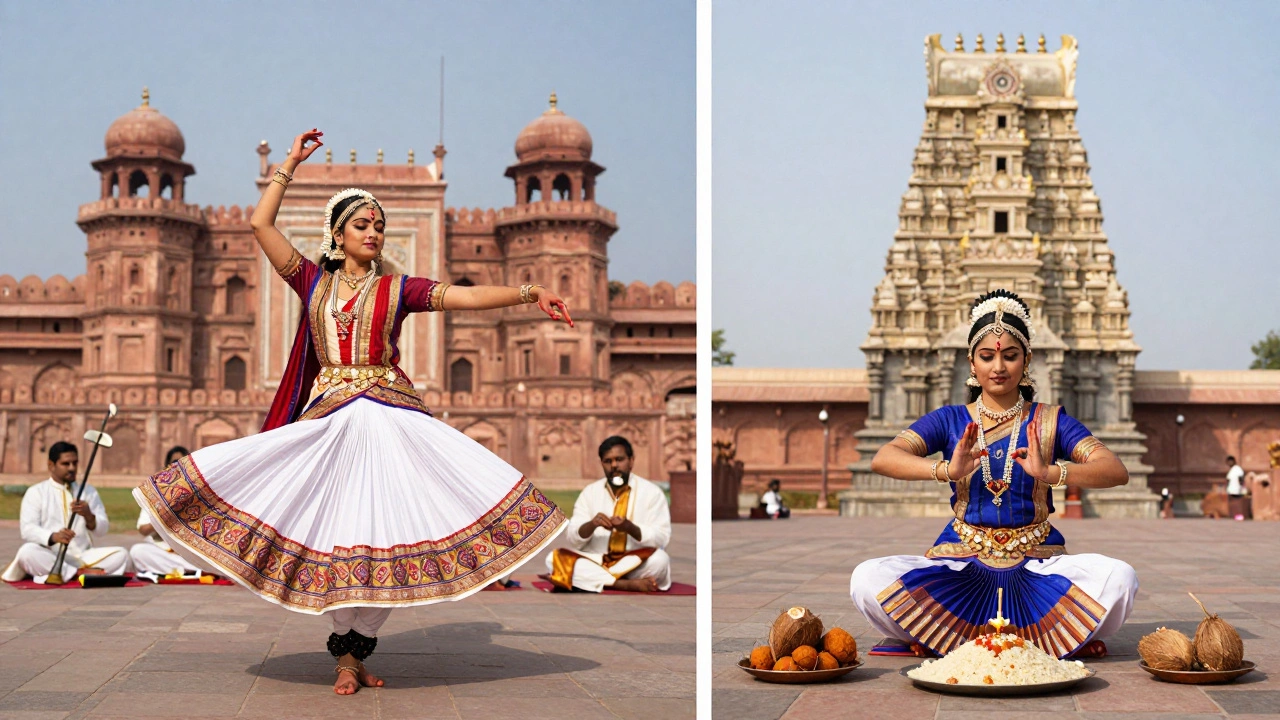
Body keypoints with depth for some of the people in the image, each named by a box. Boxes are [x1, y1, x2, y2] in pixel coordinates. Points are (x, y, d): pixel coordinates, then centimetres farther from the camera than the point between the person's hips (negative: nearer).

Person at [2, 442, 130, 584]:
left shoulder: (89, 491, 17)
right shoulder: (35, 492, 8)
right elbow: (27, 529, -6)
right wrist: (53, 536, -27)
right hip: (49, 556, -3)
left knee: (121, 554, -23)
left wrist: (89, 516, -14)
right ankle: (81, 573, -29)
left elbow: (102, 530, 9)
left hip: (84, 557, 3)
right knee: (27, 551, -35)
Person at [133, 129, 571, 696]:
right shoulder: (313, 281, 13)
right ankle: (349, 659, 5)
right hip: (328, 418, 1)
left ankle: (352, 653, 8)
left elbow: (466, 297, 1)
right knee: (341, 527, -4)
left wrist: (530, 294, -8)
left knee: (380, 527, -4)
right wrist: (289, 165, 12)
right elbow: (260, 224, 9)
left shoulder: (397, 287, 10)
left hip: (389, 416, 0)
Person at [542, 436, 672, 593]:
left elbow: (661, 538, -6)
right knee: (554, 559, -24)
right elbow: (572, 538, 2)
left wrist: (630, 528, -23)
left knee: (659, 559, -34)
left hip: (635, 564, -3)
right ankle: (629, 584, -30)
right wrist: (591, 525, -19)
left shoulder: (652, 492, 2)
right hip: (595, 562, 3)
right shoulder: (590, 492, 9)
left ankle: (592, 579, -22)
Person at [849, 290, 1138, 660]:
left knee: (1117, 577, -30)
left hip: (1036, 565, 0)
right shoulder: (950, 421, 9)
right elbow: (882, 459, -7)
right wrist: (947, 470, -26)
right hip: (961, 565, 0)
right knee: (868, 579, -27)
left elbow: (1117, 472, -5)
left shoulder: (1049, 421, 9)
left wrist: (1050, 472, -25)